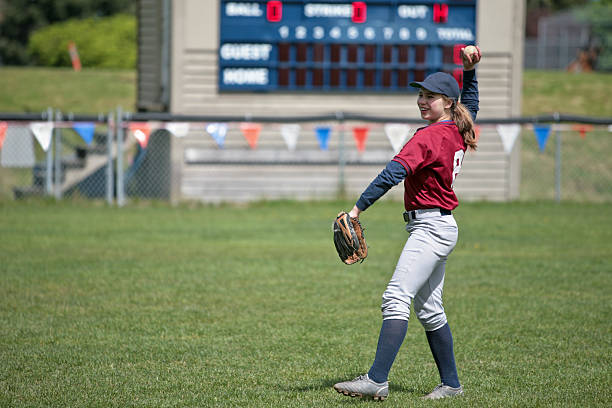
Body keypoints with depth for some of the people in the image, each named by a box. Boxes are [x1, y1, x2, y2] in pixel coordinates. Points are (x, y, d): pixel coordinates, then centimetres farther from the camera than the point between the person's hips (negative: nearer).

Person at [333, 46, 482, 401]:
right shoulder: (458, 132, 11)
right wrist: (469, 70, 25)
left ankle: (377, 380, -31)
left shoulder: (430, 136, -15)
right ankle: (451, 384, 22)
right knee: (428, 310, 16)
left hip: (431, 228, -10)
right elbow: (471, 105, 35)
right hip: (441, 228, 10)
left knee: (397, 298, -20)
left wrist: (359, 207, -32)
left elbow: (395, 172, -26)